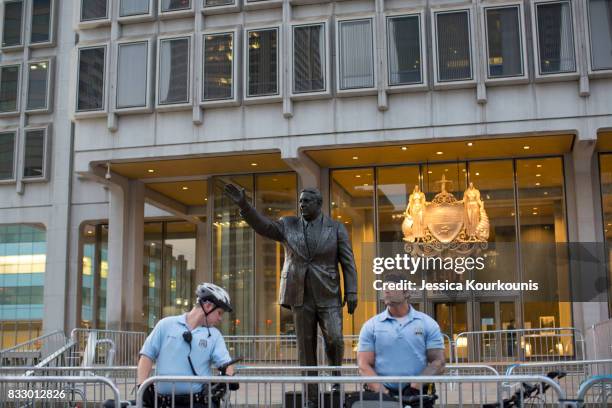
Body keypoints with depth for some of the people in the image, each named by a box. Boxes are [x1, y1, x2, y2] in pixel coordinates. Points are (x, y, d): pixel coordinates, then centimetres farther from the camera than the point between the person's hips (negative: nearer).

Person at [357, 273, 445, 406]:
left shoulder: (428, 324, 7)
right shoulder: (371, 326, 8)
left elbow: (438, 363, 2)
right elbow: (364, 365, 2)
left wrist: (415, 387, -11)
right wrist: (383, 392, -12)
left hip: (417, 394, 0)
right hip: (382, 395, 0)